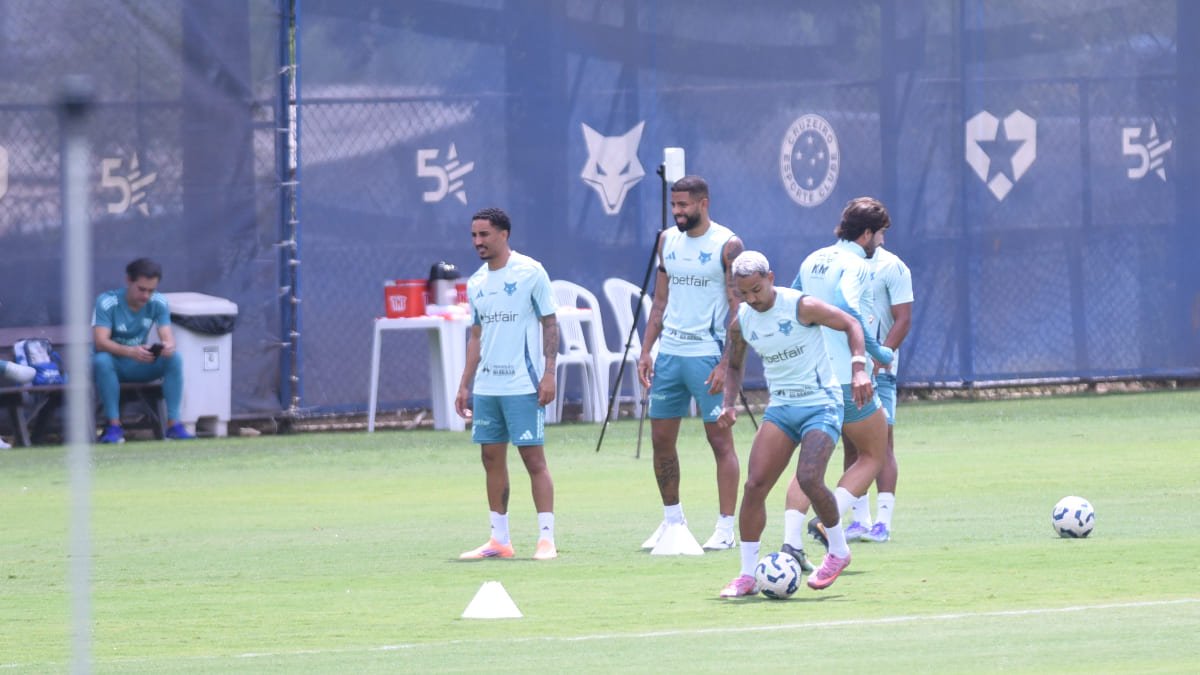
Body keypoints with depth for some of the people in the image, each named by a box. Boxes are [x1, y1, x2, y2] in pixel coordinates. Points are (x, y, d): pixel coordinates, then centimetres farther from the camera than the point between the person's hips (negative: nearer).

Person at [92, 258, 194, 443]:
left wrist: (168, 346, -41)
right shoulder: (107, 302, -20)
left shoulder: (158, 303, -6)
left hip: (139, 365, 4)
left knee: (174, 358, -23)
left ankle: (173, 424, -23)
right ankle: (114, 426, -32)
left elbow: (167, 336, -14)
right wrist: (130, 352, -48)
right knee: (102, 360, -38)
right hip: (113, 363, -4)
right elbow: (100, 341, -30)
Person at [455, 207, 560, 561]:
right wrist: (465, 385, 14)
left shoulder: (530, 272, -5)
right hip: (486, 386, 6)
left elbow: (550, 325, -5)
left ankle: (546, 539, -5)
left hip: (523, 385, -6)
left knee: (533, 457, -7)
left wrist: (549, 373, -13)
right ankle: (499, 539, 12)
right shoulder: (476, 283, 13)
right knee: (492, 458, 6)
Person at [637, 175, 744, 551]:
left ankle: (726, 527, -1)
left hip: (707, 355, -7)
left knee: (720, 439, -4)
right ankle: (672, 519, 22)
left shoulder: (727, 245, -8)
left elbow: (739, 309, -9)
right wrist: (646, 350, 7)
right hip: (669, 352, 7)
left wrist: (726, 364, -16)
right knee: (661, 439, 8)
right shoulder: (668, 242, 11)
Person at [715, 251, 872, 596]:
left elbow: (851, 325, -5)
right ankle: (747, 576, -2)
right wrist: (729, 403, 1)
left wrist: (859, 368, -19)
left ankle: (839, 551, 2)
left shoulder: (801, 306, -14)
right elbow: (734, 365, 19)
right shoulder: (741, 322, 2)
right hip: (781, 408, 5)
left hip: (821, 404, -5)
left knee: (809, 479, -23)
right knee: (754, 484, -9)